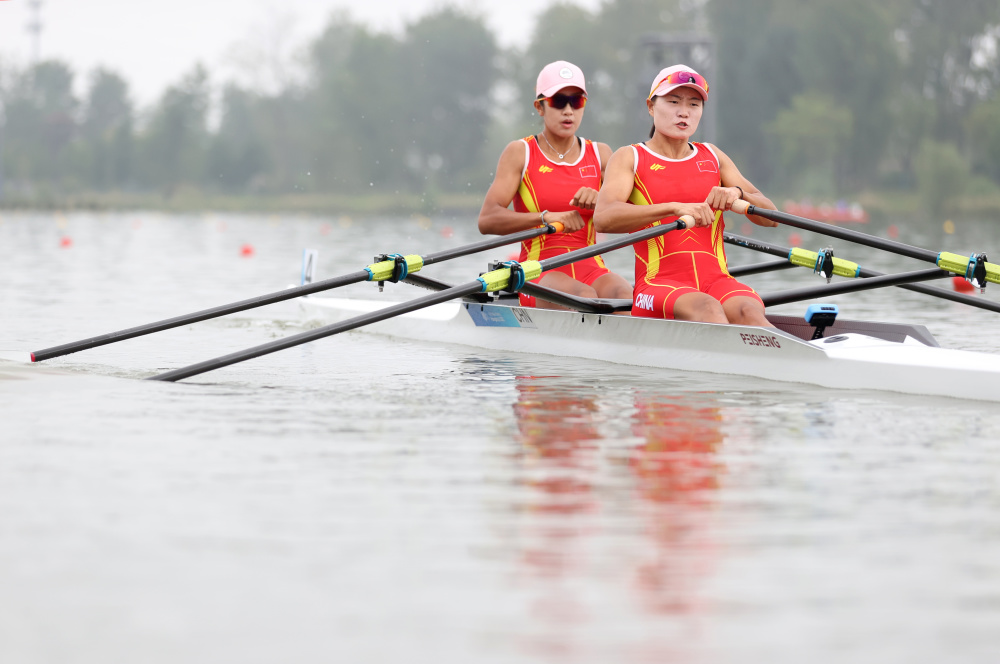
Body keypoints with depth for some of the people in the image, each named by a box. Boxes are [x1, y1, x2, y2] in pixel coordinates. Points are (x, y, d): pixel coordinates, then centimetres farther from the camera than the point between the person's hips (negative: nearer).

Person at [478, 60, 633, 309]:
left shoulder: (600, 154, 15)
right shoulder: (520, 153, 5)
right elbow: (487, 221, -9)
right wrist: (547, 217, -23)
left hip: (590, 269, 3)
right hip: (540, 275, -3)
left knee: (624, 296, -31)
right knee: (584, 297, -35)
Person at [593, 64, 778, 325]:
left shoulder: (714, 158, 22)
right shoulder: (629, 158, 9)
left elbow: (770, 218, 14)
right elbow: (603, 219, -12)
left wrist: (738, 194, -10)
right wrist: (676, 208, -24)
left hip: (717, 281, 3)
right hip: (658, 283, -3)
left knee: (749, 311, -32)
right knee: (705, 306, -37)